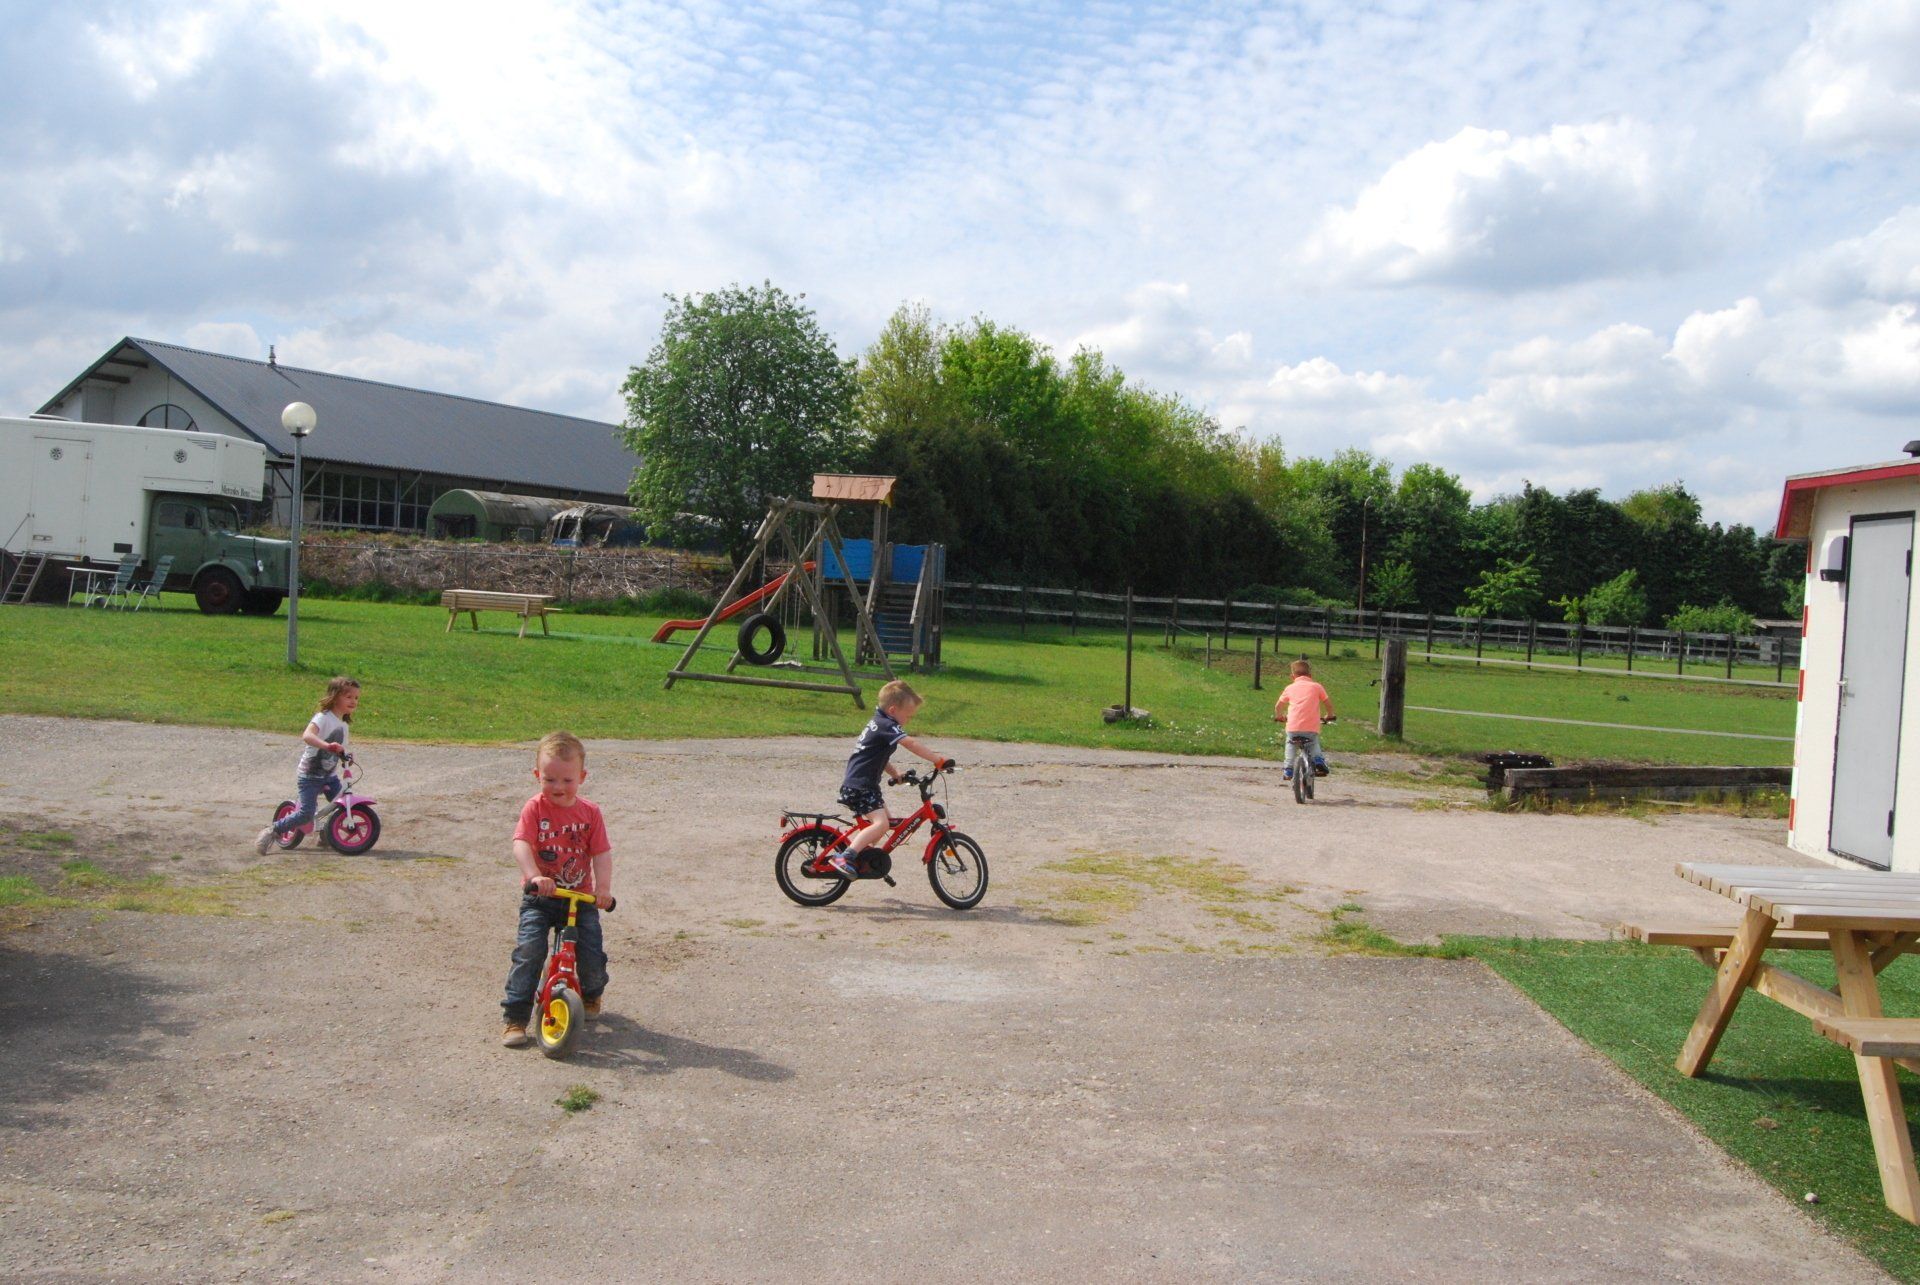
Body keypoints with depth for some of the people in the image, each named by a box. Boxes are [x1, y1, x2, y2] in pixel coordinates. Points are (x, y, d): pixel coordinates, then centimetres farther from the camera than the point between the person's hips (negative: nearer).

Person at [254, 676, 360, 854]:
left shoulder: (344, 724, 9)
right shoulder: (323, 717, -17)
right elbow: (307, 735, -37)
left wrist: (345, 755, -1)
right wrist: (326, 745, -52)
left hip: (330, 775, 7)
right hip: (309, 775, -7)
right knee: (306, 814, -14)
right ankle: (271, 832, 4)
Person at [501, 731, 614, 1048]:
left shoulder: (589, 813, 0)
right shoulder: (535, 808, -6)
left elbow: (601, 853, -5)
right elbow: (521, 844, -19)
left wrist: (603, 886, -21)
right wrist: (534, 876, -36)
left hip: (581, 898, 1)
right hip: (539, 897, -1)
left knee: (592, 956, -4)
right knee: (528, 951, -18)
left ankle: (591, 994, 31)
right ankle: (515, 1018, -7)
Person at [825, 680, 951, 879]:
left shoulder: (877, 723, 18)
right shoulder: (887, 726, -14)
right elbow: (911, 744, -27)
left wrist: (895, 775, 30)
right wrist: (938, 761, -29)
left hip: (861, 784, 11)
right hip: (859, 786, -11)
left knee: (886, 820, 21)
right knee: (881, 823, -23)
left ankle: (863, 855, 27)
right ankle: (844, 858, -28)